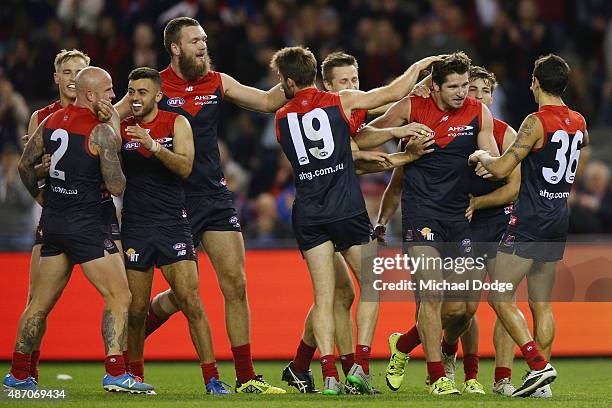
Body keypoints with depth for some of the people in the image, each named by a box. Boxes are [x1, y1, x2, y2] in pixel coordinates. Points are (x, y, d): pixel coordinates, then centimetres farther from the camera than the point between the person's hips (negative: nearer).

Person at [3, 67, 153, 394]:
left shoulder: (50, 121, 8)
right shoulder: (101, 132, -13)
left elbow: (25, 165, 15)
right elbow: (116, 187, -13)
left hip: (53, 220, 7)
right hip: (85, 225, -7)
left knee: (41, 302, 16)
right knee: (119, 296, -4)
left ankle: (18, 375, 21)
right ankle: (114, 373, -14)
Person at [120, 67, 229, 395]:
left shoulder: (176, 124, 2)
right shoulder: (121, 128, 7)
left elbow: (185, 166, -12)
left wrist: (153, 145, -25)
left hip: (173, 223, -2)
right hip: (135, 226, 2)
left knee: (191, 303, -11)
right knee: (135, 309, 3)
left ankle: (212, 379, -9)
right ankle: (135, 374, 22)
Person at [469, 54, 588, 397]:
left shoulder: (537, 122, -14)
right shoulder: (578, 123, 8)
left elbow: (501, 169, -18)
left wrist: (481, 156, 4)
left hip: (530, 222, -8)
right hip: (559, 223, 8)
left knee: (500, 298, -4)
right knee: (542, 303, 12)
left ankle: (539, 365, -16)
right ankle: (542, 381, 9)